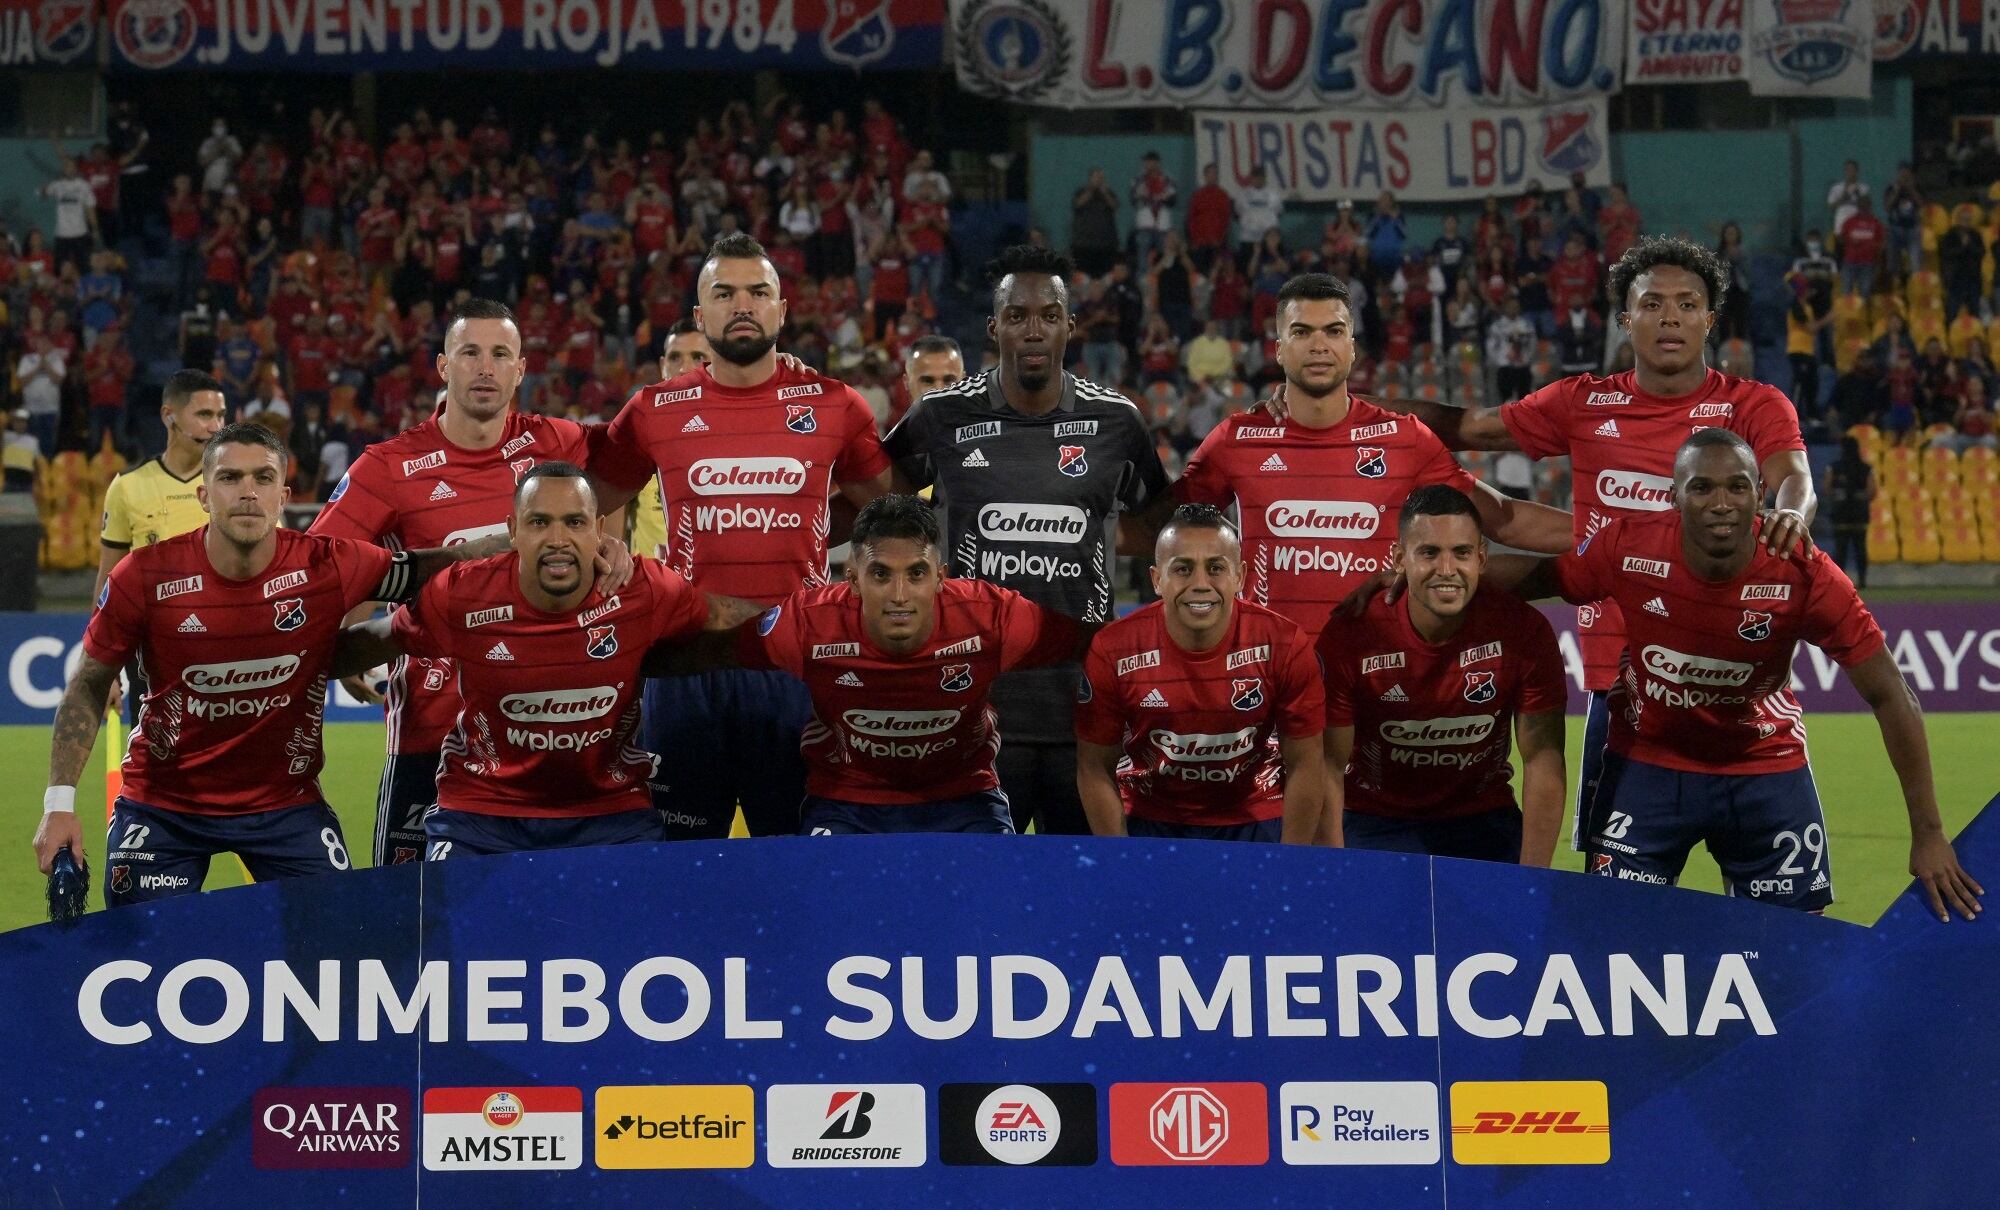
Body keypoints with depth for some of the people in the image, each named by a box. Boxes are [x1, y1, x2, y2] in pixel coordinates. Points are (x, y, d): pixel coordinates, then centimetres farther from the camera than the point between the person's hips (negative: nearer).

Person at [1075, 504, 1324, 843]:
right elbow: (1095, 769, -8)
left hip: (1255, 821, 0)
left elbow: (1304, 767, -10)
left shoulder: (1284, 646, -18)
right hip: (1147, 822, 0)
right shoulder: (1111, 652, -18)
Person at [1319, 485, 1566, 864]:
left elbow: (1542, 760, -12)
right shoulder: (1349, 636, -18)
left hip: (1483, 822, 1)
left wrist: (1532, 877, -18)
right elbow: (1328, 766, -13)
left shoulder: (1522, 631, -15)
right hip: (1374, 821, -1)